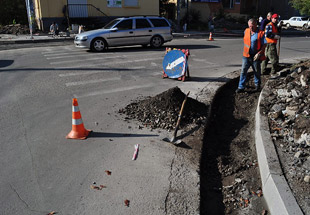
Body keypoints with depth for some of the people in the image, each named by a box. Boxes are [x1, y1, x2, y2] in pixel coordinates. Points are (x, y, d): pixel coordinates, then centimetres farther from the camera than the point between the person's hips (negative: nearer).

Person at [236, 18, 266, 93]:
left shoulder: (261, 33, -9)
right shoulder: (246, 31, 5)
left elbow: (264, 45, -9)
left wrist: (259, 53, -20)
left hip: (255, 56, -3)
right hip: (246, 56, 3)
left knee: (257, 71, 12)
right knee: (243, 71, -4)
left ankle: (257, 85, 34)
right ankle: (241, 87, 0)